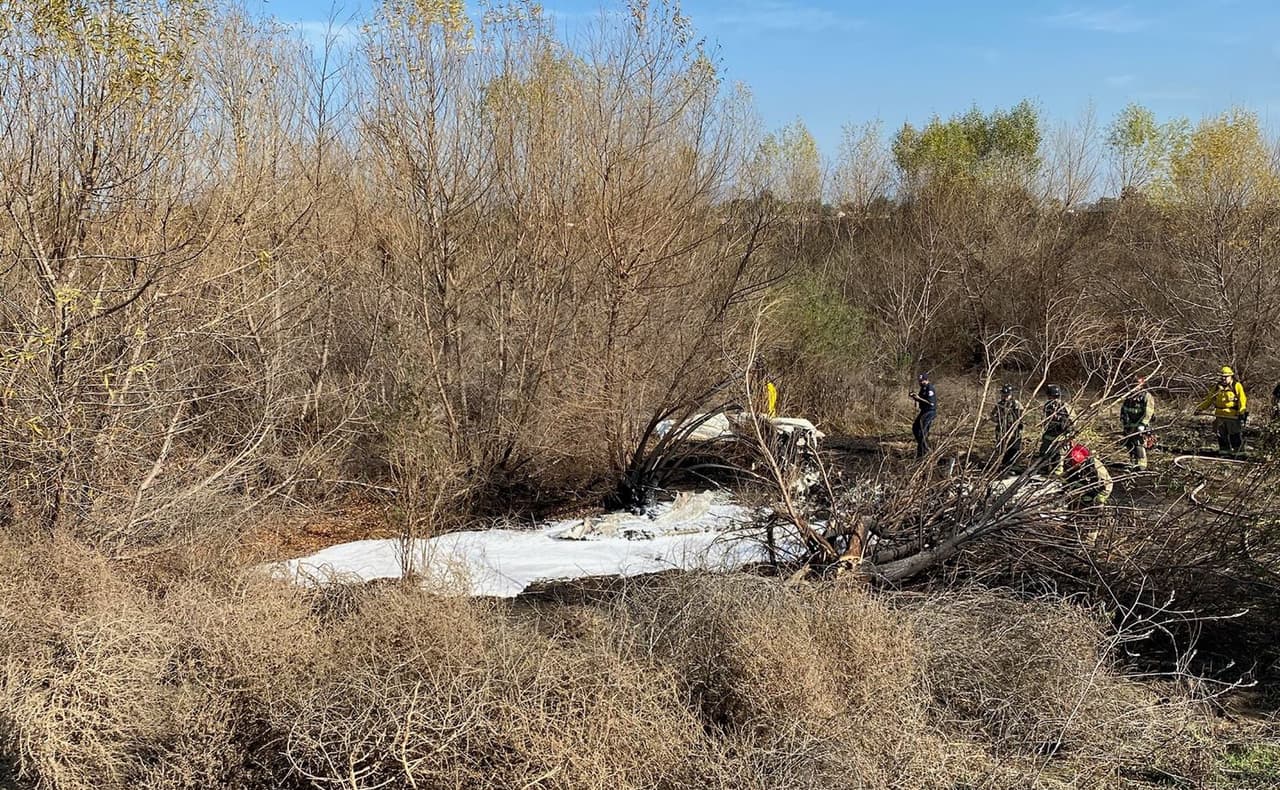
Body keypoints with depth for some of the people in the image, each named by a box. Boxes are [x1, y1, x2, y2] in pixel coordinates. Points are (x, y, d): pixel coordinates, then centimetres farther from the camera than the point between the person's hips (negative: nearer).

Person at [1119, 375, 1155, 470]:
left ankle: (1141, 464, -13)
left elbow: (1148, 413, -15)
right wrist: (1123, 422, 13)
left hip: (1140, 426, -7)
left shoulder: (1147, 396, -6)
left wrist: (1142, 424, -21)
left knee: (1139, 445, -14)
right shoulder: (1130, 396, 15)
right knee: (1129, 444, 9)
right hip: (1129, 426, 7)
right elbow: (1123, 410, 20)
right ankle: (1133, 463, 20)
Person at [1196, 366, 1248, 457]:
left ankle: (1237, 451, 6)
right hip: (1220, 416, 6)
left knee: (1235, 435, -2)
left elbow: (1242, 399, -12)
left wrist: (1242, 412, -24)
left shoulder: (1237, 386, -4)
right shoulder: (1217, 387, 13)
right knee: (1221, 436, 9)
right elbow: (1208, 399, 17)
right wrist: (1200, 408, 10)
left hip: (1233, 416, -6)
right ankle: (1224, 451, 18)